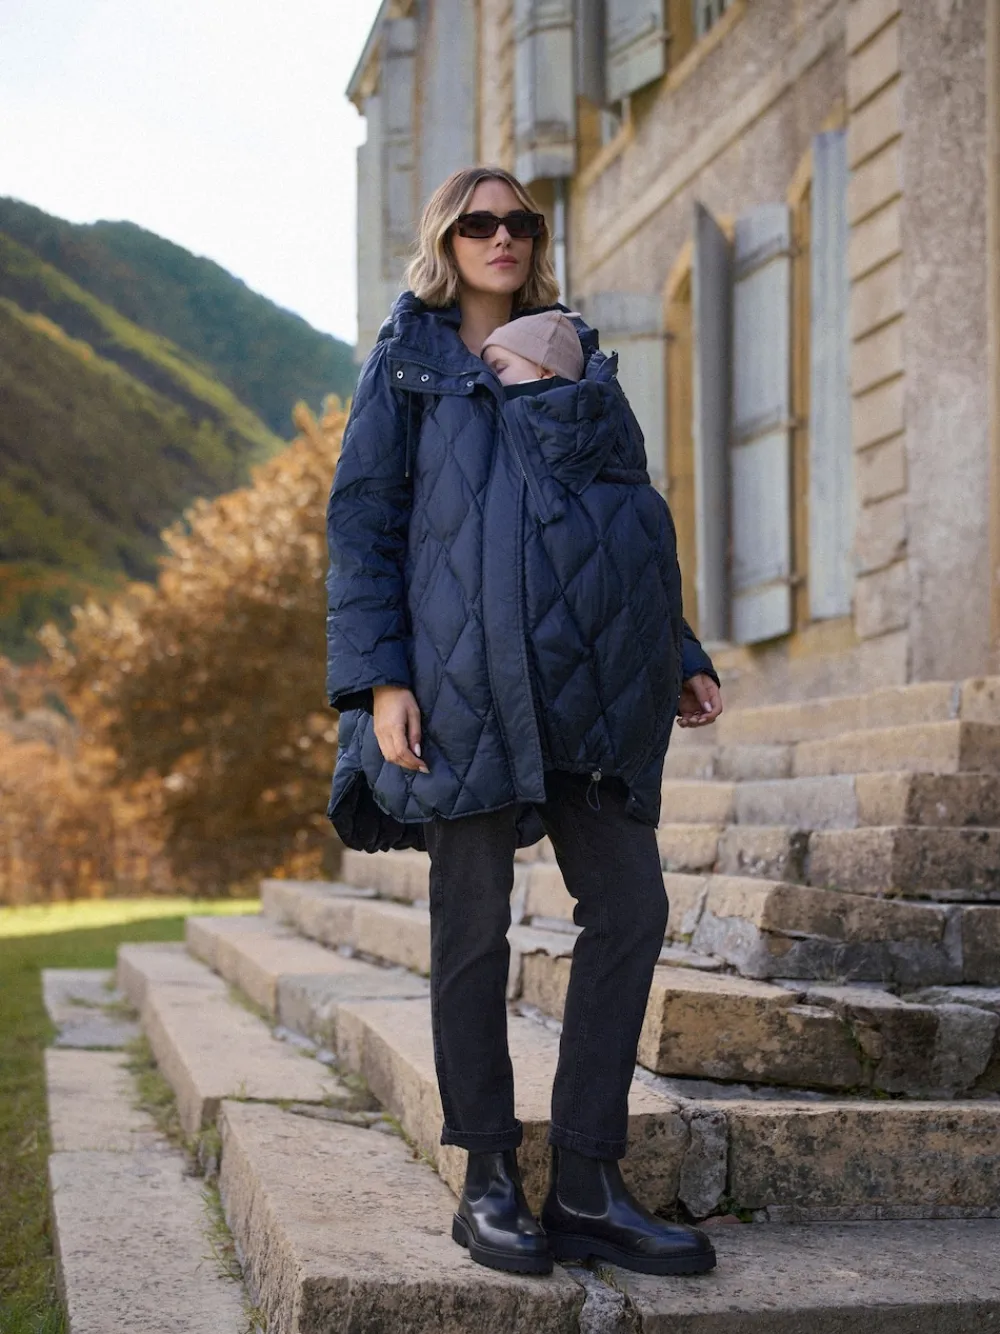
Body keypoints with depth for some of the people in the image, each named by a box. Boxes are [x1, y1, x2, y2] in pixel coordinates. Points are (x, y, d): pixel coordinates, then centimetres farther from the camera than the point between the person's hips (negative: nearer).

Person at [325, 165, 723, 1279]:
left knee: (631, 906, -2)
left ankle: (587, 1187, 5)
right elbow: (361, 524, 1)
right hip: (467, 676, -5)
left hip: (592, 681, 5)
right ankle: (489, 1183, 10)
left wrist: (678, 655, 16)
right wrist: (380, 677, -11)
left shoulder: (577, 361, 21)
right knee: (474, 925, 0)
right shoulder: (409, 363, 8)